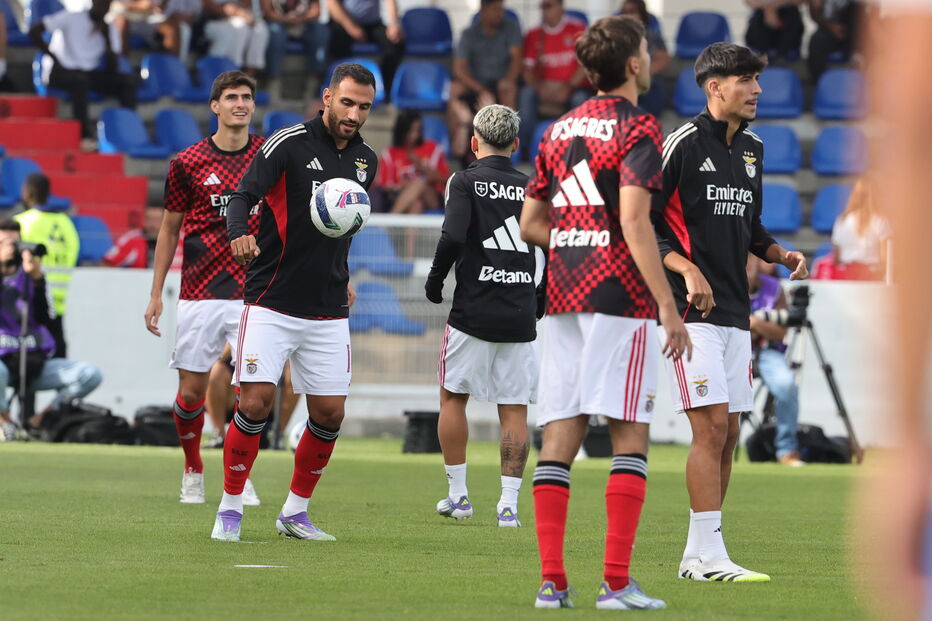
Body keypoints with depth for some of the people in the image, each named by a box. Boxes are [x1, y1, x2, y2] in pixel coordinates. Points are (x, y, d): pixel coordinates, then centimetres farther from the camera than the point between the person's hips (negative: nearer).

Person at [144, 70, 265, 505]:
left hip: (252, 291, 0)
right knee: (191, 389, 1)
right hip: (200, 294, 0)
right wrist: (156, 294, 8)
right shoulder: (189, 163, 1)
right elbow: (170, 228, 10)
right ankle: (193, 471, 23)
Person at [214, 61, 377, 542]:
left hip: (329, 313, 5)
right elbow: (243, 196, -18)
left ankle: (295, 511, 19)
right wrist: (239, 235, -37)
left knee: (330, 414, 3)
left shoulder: (365, 161, 10)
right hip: (272, 303, -5)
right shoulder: (289, 144, -8)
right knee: (255, 403, -12)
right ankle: (229, 508, 4)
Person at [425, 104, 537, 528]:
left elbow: (453, 236, -19)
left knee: (453, 397, 14)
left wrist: (434, 282, -4)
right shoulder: (532, 188, 7)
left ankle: (458, 494, 15)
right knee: (514, 409, 5)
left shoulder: (466, 182, -4)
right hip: (521, 316, 3)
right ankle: (509, 504, 0)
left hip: (474, 312, -3)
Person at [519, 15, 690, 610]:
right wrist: (668, 305, -16)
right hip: (619, 295, -6)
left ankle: (552, 580, 0)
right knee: (630, 437, -3)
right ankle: (618, 582, -8)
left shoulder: (560, 129, 15)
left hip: (563, 295, 6)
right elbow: (634, 220, -16)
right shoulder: (636, 127, -6)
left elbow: (530, 222, 17)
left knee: (559, 439, 4)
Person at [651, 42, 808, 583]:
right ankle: (709, 555, -13)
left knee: (727, 434, 8)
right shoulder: (683, 143, -9)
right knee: (712, 426, -14)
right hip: (692, 310, -8)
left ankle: (696, 556, 14)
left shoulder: (752, 149, 14)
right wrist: (687, 269, -22)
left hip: (735, 310, 8)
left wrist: (782, 254, 7)